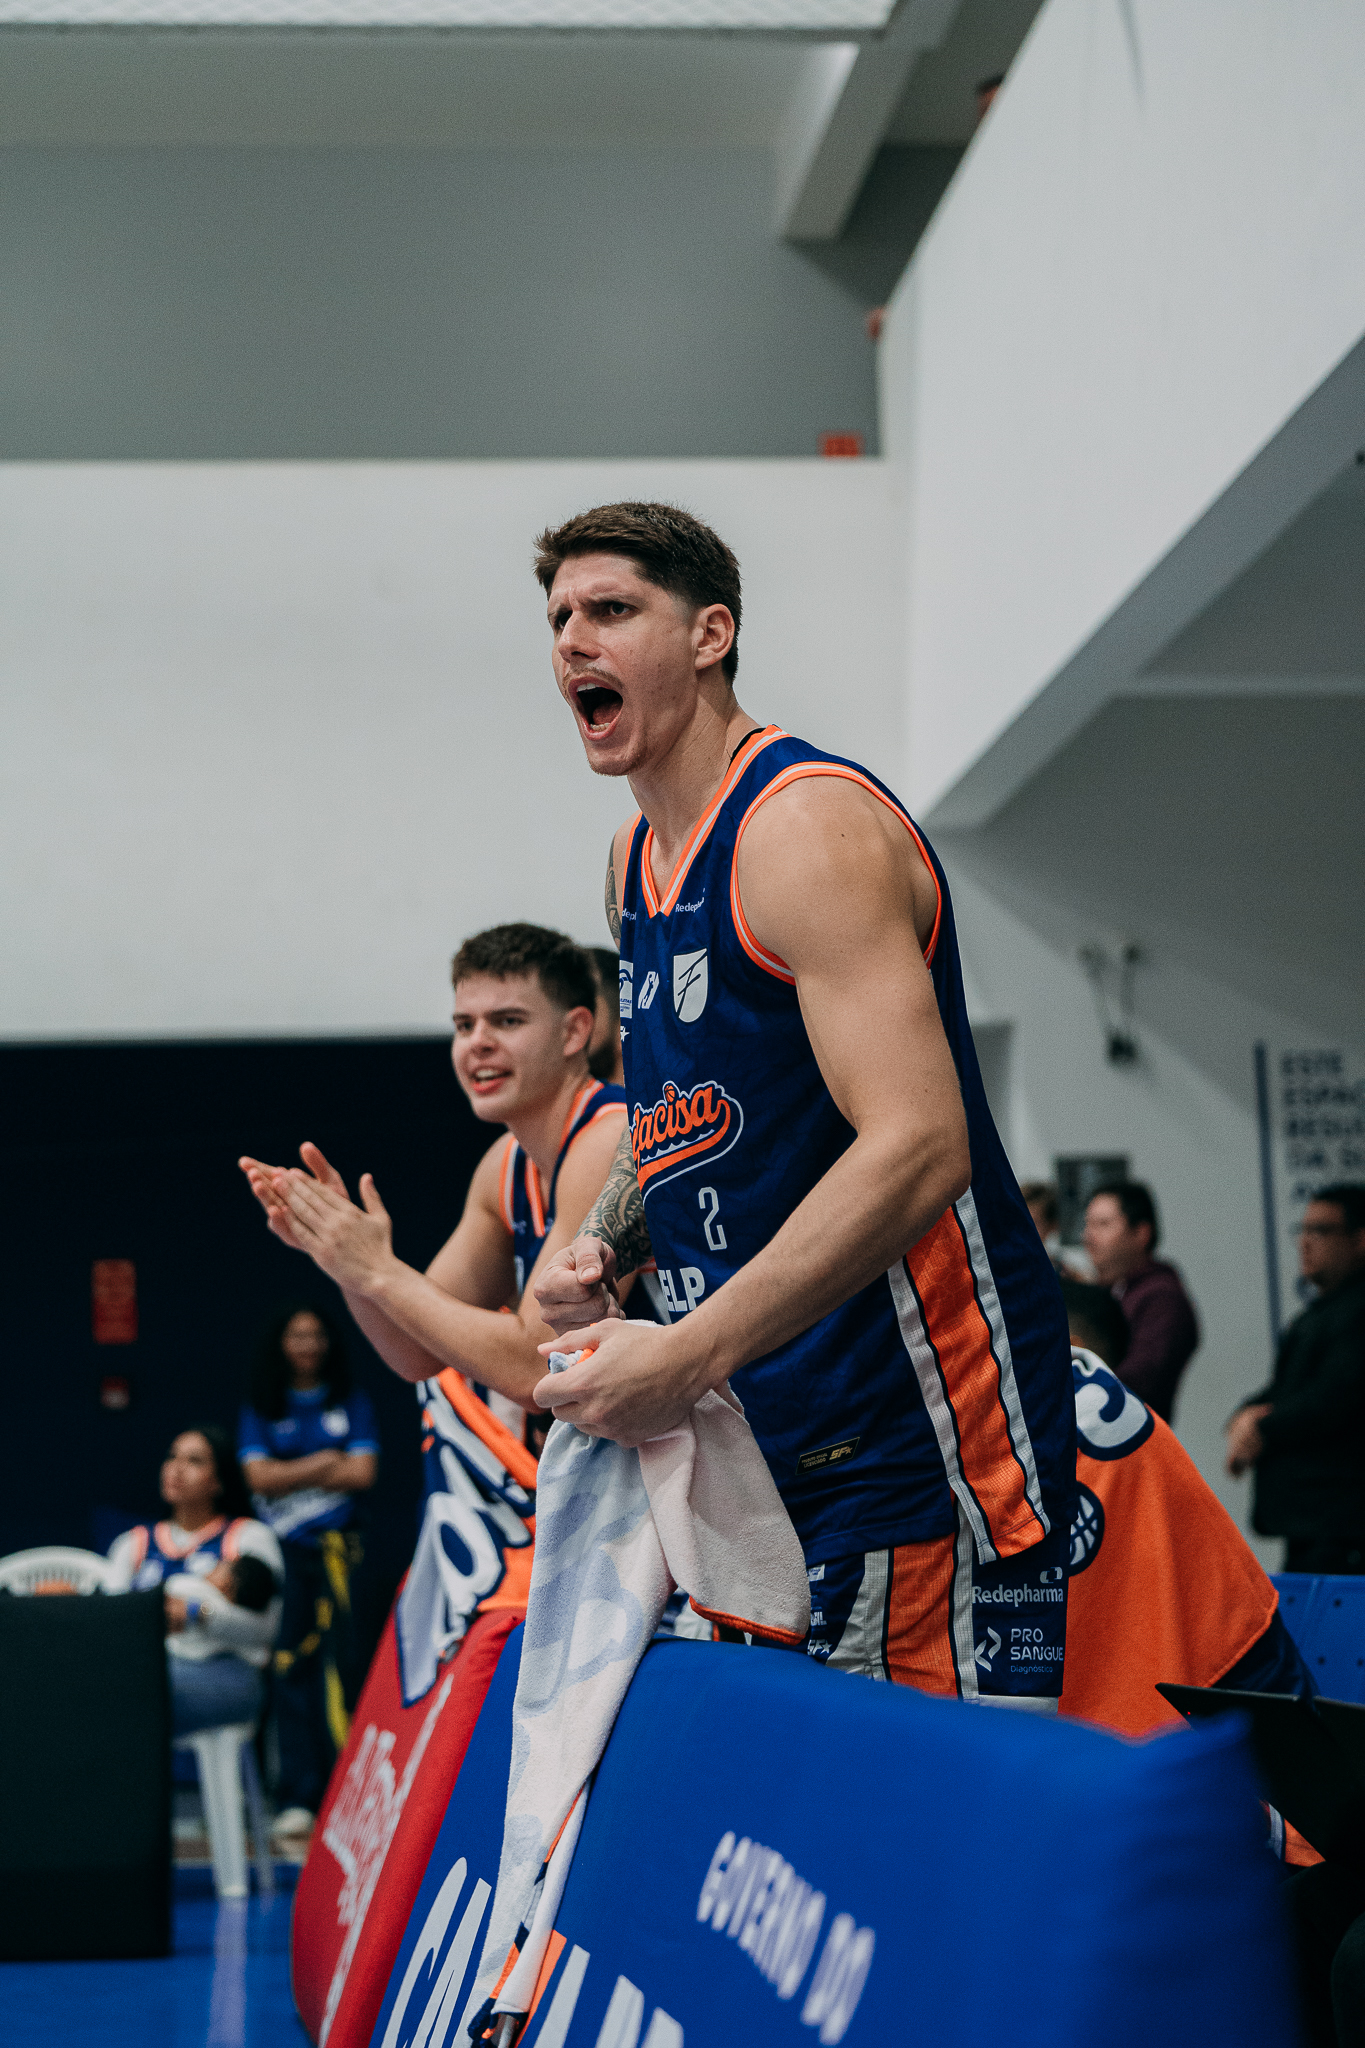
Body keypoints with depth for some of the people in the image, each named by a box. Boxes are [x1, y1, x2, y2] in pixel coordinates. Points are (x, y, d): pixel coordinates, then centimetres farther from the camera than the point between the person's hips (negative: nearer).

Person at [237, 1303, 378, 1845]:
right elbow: (259, 1476, -1)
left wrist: (289, 1474, -1)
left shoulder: (351, 1402, 11)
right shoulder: (260, 1409, 12)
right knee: (291, 1669, -5)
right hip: (284, 1554, 1)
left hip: (340, 1549, 0)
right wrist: (322, 1463, -3)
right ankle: (297, 1800, -6)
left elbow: (362, 1473, 0)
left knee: (342, 1669, -7)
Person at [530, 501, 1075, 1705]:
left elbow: (918, 1149, -26)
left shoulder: (807, 828, -15)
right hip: (763, 1424, 9)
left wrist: (687, 1357, -29)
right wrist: (606, 1245, 6)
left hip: (919, 1425, -9)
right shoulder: (637, 857, 14)